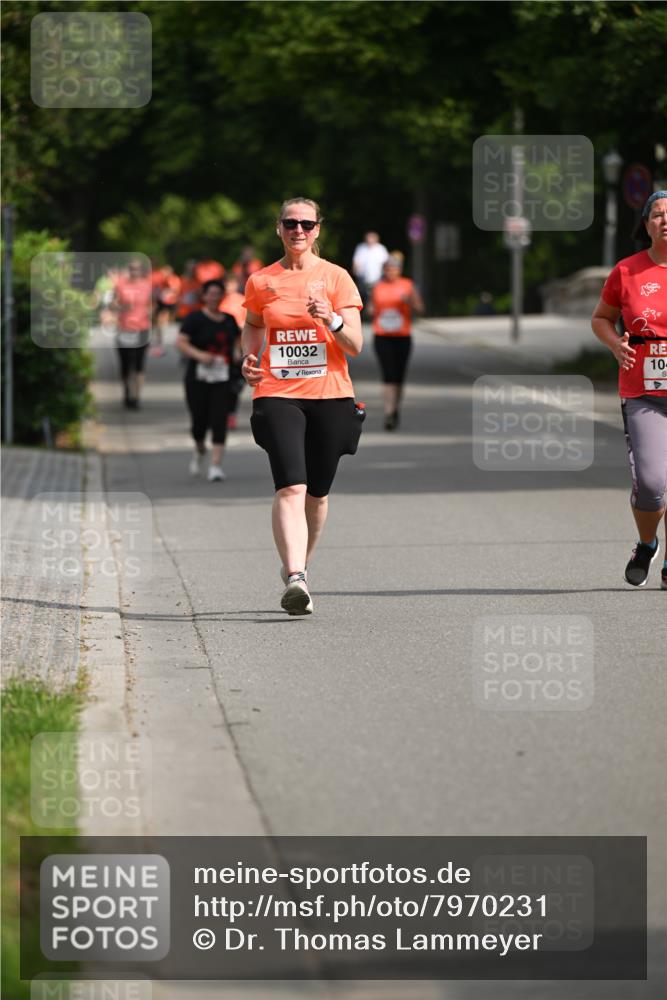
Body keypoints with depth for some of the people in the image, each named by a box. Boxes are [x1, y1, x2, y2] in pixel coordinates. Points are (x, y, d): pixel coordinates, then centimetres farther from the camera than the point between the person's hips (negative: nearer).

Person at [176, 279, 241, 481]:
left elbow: (238, 342, 25)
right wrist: (199, 355, -26)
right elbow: (180, 342, -12)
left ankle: (216, 466, -11)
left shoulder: (229, 320, 11)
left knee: (219, 421, -9)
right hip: (198, 379, -2)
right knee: (199, 421, 4)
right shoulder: (195, 319, -3)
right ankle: (199, 451, 37)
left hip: (223, 381, 2)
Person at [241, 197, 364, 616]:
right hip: (277, 394, -1)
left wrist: (332, 319, -20)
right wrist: (249, 360, 7)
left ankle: (300, 563, 32)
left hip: (329, 395, 1)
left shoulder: (336, 277, 2)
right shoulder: (261, 281, 7)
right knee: (290, 488, -18)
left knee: (317, 493, 8)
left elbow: (356, 345, -2)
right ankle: (295, 578, -29)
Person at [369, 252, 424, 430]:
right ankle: (389, 413, -15)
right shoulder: (378, 287, 7)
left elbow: (419, 309, 2)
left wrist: (409, 301, -17)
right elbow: (373, 307, 19)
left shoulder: (408, 285, 3)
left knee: (399, 376, 7)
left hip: (402, 337, 0)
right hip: (382, 337, 0)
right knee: (388, 375, -11)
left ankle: (396, 407, 29)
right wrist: (371, 310, -5)